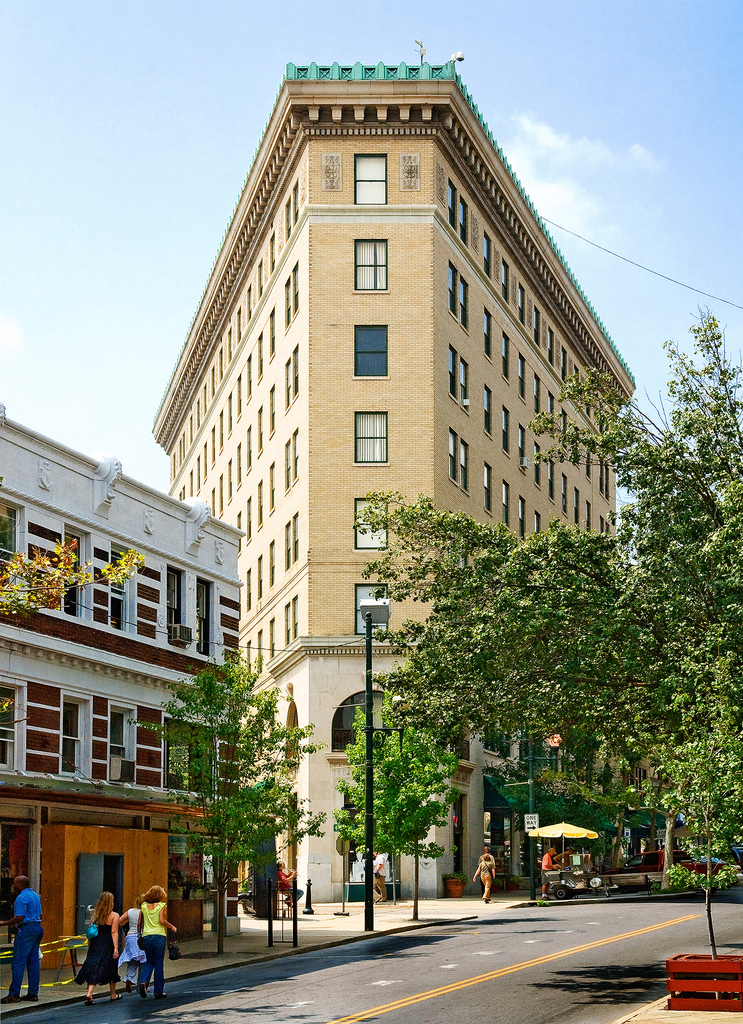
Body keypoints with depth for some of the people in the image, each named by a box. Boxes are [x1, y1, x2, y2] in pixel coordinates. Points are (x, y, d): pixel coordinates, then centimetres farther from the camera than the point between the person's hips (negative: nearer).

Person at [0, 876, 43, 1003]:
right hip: (38, 928, 10)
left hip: (26, 929, -9)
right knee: (33, 963, 10)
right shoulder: (35, 896, 17)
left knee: (18, 963, -7)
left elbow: (19, 918, -18)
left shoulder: (21, 898, -11)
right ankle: (33, 993, 9)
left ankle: (14, 994, -8)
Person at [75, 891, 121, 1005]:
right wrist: (116, 948, -16)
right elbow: (114, 933, -14)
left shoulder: (95, 914, 7)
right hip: (108, 946, -3)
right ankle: (113, 995, 26)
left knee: (93, 969, 2)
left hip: (95, 945, 3)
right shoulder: (114, 916, -6)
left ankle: (89, 993, -16)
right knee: (111, 970, 12)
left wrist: (89, 947, 16)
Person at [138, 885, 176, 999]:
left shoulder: (144, 906, 9)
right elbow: (162, 920, -13)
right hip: (159, 935, -3)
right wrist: (172, 927, 1)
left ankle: (143, 982, -11)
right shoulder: (161, 906, -2)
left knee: (149, 961, 15)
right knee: (159, 963, 3)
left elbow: (139, 923, 8)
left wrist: (139, 934, 21)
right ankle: (158, 991, 5)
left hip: (146, 936, 3)